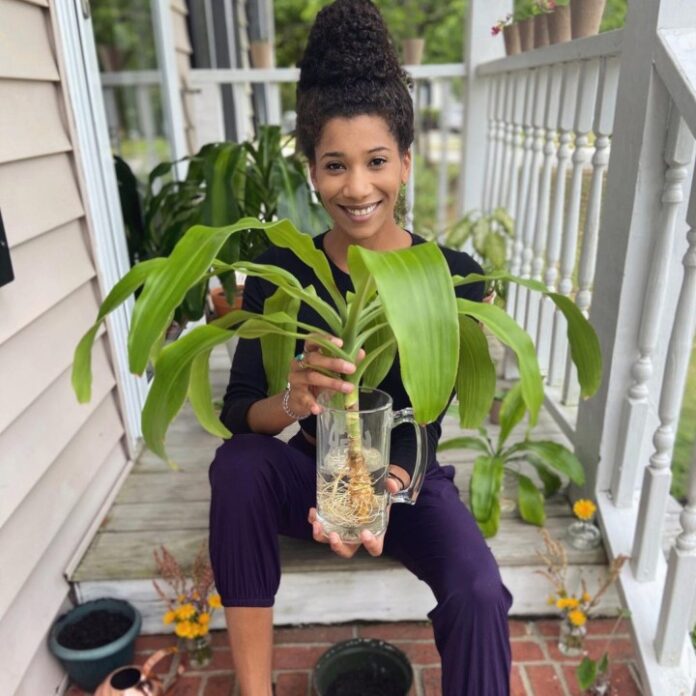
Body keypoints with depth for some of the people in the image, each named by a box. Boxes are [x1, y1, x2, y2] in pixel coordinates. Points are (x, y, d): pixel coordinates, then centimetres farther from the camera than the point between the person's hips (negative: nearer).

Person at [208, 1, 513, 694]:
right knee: (237, 463, -29)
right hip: (312, 473, 1)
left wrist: (385, 483, -37)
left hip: (410, 477, 0)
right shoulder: (279, 272, -12)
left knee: (479, 596, -26)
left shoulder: (454, 277, -14)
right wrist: (292, 402, -37)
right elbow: (235, 413, -15)